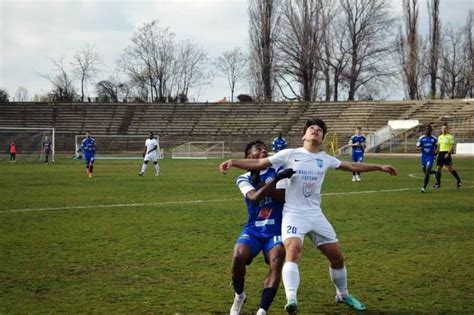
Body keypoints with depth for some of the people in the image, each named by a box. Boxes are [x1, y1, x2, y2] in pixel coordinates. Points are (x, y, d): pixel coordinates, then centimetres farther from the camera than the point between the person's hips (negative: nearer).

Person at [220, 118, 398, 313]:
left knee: (337, 256, 10)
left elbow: (352, 166, 22)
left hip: (316, 215, 5)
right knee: (293, 250, -31)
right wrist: (233, 162, -19)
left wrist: (379, 167, 26)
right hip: (293, 214, -5)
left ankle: (343, 295, 35)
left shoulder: (325, 159, 9)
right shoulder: (289, 154, -3)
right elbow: (260, 163, -6)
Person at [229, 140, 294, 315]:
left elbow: (282, 197, -9)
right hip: (254, 229, 0)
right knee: (238, 257, -25)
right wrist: (276, 179, -28)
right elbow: (255, 197, -18)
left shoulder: (277, 170, 5)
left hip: (276, 230, 0)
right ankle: (239, 296, 6)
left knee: (277, 262, -26)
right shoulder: (243, 179, 3)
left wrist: (260, 183, -17)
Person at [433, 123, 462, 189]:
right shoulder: (439, 137, 15)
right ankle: (438, 183, 5)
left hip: (447, 154, -6)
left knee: (450, 168, -9)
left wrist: (448, 153, -20)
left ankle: (459, 180, 7)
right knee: (438, 168, 1)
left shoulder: (450, 137, -3)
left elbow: (452, 146, -9)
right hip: (440, 153, 6)